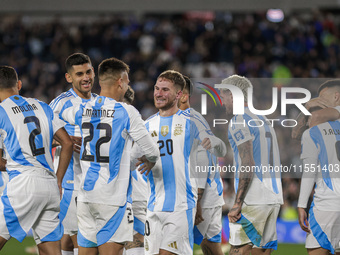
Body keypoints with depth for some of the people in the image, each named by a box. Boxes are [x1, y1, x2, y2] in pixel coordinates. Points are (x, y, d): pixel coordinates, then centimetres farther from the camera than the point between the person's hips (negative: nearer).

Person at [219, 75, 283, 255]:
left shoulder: (239, 122, -7)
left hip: (253, 200, -9)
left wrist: (237, 204, -18)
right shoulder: (263, 120, 22)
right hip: (274, 198, 9)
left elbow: (248, 165, -17)